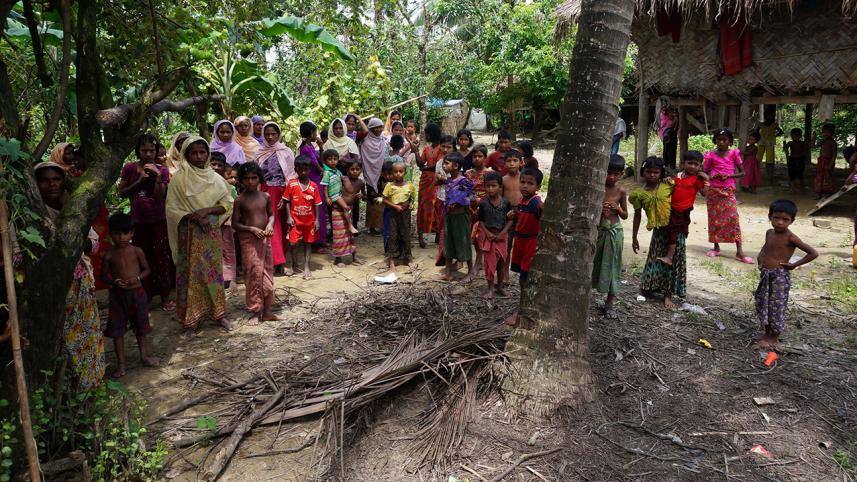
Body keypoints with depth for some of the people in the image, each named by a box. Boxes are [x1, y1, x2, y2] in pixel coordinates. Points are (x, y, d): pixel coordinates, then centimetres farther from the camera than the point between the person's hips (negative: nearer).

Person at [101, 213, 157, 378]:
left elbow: (147, 270, 4)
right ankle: (121, 363, 16)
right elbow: (104, 276, 1)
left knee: (141, 327, 15)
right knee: (117, 330, 4)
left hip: (137, 292, 1)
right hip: (118, 295, -1)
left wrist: (137, 278, -15)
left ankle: (144, 355, 33)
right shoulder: (109, 255, -6)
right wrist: (114, 281, -18)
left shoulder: (137, 251, -4)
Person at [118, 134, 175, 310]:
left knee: (162, 258, 3)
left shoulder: (162, 170, -2)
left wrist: (158, 176, -22)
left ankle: (165, 297, 11)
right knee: (142, 258, 10)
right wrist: (139, 181, -11)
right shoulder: (129, 168, 0)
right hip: (138, 221, 1)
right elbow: (121, 193, 1)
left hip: (158, 221, -1)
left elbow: (159, 197, -10)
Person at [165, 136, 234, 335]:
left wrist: (207, 210, -15)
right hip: (189, 235, -3)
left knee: (214, 273, 10)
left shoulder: (215, 178, 3)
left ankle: (219, 313, 23)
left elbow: (227, 204, 1)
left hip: (212, 234, 3)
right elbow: (172, 209, -7)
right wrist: (193, 217, -20)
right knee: (191, 274, 2)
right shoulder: (178, 179, -5)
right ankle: (191, 320, 12)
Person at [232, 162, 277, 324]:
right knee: (254, 274, -6)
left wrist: (270, 224, -5)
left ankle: (266, 310, 17)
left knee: (267, 273, 7)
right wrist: (252, 229, -16)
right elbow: (234, 223, -3)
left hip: (265, 238, 4)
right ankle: (255, 312, 2)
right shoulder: (240, 200, -4)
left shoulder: (266, 196, 5)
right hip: (248, 240, -4)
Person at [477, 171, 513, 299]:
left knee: (501, 261, 10)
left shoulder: (505, 203, -6)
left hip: (501, 236, 1)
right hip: (488, 235, -1)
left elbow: (510, 220, -3)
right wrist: (487, 233, -15)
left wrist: (502, 233, -13)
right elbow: (480, 221, -3)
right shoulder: (483, 203, -7)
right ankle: (490, 287, 16)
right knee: (489, 261, 4)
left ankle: (499, 286, 24)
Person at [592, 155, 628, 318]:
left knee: (611, 266, 6)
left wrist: (618, 208, -12)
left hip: (614, 232, 1)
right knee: (591, 264, 7)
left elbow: (625, 216, 8)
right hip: (596, 229, -1)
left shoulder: (621, 192, 0)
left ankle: (609, 303, 17)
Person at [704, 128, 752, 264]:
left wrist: (728, 176, -15)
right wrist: (712, 177, -17)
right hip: (713, 190, 1)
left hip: (728, 191, -1)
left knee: (733, 219, -8)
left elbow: (742, 173, 2)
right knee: (714, 218, 6)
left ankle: (739, 252, -7)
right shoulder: (711, 155, 0)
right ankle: (716, 248, 20)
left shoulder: (734, 153, 0)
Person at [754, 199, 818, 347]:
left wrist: (794, 265, -14)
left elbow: (813, 253, -18)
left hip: (780, 276, -7)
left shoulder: (790, 238, -16)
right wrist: (760, 259, 8)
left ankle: (774, 338, 18)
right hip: (765, 275, 7)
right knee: (762, 304, 14)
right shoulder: (769, 233, 4)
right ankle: (767, 333, 31)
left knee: (777, 306, 3)